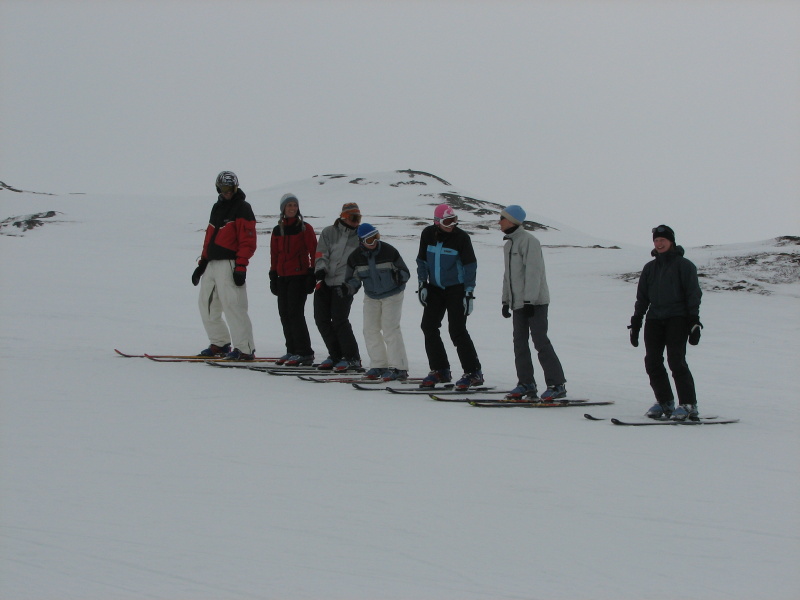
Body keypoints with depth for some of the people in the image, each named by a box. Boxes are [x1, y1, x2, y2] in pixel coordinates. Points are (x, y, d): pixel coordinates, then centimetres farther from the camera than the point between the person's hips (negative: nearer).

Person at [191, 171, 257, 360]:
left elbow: (248, 242, -12)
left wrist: (241, 267, -19)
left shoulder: (242, 209, -5)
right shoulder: (217, 208, 20)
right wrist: (202, 263, 20)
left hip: (229, 264, -9)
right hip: (212, 264, 9)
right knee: (207, 306, 10)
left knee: (232, 306, -13)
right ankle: (219, 344, 20)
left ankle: (246, 349, -11)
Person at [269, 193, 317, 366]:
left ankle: (305, 353, -10)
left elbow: (314, 252, -2)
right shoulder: (278, 230, 13)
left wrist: (313, 274, -8)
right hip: (283, 277, 6)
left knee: (295, 313, -12)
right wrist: (273, 276, 13)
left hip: (299, 276, -6)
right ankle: (292, 350, 13)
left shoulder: (305, 228, -1)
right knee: (284, 314, 4)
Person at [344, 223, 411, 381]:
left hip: (392, 295, -5)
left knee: (390, 329, -14)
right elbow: (352, 278, 4)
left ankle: (399, 368, -13)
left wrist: (400, 276, -32)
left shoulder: (389, 251, -18)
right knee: (370, 330, 3)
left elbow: (405, 272, -10)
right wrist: (352, 287, -18)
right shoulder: (356, 257, -8)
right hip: (371, 297, 5)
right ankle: (379, 364, 16)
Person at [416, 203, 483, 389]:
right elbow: (422, 260, 11)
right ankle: (440, 370, 13)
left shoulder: (461, 237, -12)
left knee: (457, 331, -11)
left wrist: (469, 293, -14)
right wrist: (422, 284, 3)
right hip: (435, 288, 5)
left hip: (456, 289, -5)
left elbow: (470, 266, -9)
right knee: (428, 327, 2)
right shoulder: (428, 234, -1)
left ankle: (473, 372, -5)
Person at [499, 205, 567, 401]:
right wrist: (506, 301, 19)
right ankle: (526, 383, 14)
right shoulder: (508, 244, 17)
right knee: (520, 343, 7)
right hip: (518, 303, 9)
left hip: (535, 302, -9)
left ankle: (557, 385, -8)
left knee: (540, 342, -10)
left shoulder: (529, 241, -12)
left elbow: (533, 272, -18)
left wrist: (529, 300, -21)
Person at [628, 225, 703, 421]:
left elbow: (693, 294, -1)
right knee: (652, 361, -2)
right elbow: (642, 298, 20)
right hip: (654, 319, 5)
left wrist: (694, 322, -9)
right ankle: (664, 402, 9)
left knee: (676, 360, -14)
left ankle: (688, 404, -10)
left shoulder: (683, 265, 2)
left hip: (677, 318, -5)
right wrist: (635, 323, 14)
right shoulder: (650, 268, 17)